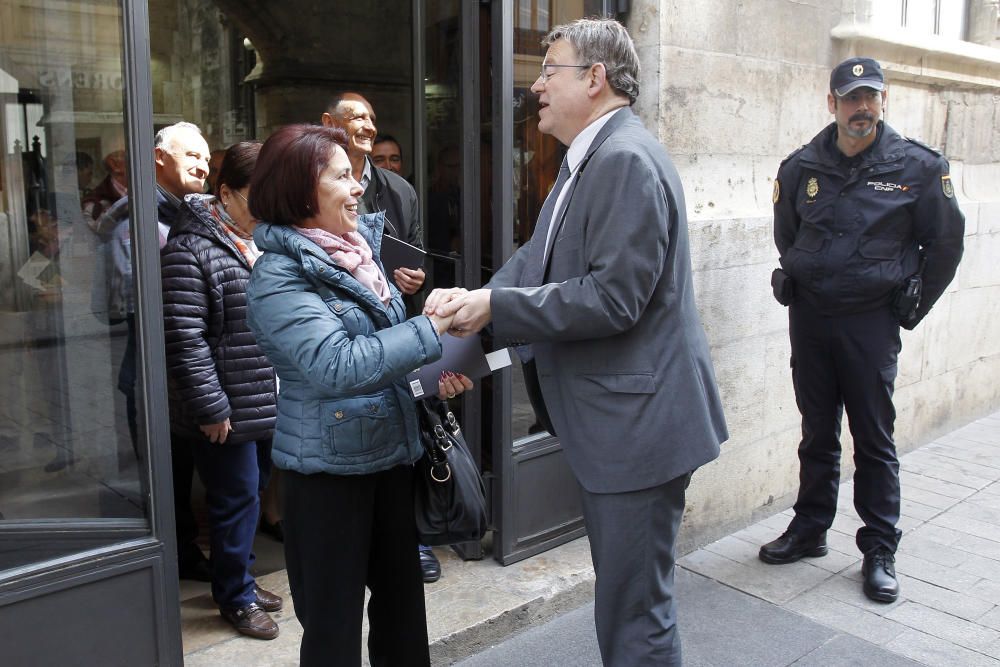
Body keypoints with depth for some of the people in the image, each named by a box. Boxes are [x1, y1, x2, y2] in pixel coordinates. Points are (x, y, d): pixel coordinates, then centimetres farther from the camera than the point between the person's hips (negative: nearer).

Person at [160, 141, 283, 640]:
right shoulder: (191, 249, -16)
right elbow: (184, 339, -19)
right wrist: (210, 408, -18)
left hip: (267, 404, 8)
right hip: (227, 409, -8)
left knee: (251, 491, 19)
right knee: (237, 499, 5)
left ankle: (237, 577, 37)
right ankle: (236, 597, 24)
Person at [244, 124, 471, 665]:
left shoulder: (357, 248, 7)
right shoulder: (278, 277, -16)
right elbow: (339, 365, -27)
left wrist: (434, 376, -1)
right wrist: (432, 327, -23)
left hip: (391, 452, 7)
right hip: (329, 468, -7)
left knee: (402, 601, 17)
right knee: (334, 622, 8)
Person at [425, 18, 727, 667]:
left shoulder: (627, 159, -18)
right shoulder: (589, 160, 14)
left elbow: (611, 297, -24)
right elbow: (539, 259, 10)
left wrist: (495, 305, -20)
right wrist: (475, 298, -7)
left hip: (639, 418, -10)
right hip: (609, 417, 10)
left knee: (634, 611, 2)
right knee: (623, 594, 23)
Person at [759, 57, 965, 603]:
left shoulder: (918, 167, -5)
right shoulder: (800, 167, 1)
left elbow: (946, 242, 3)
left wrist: (912, 307, 5)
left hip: (871, 321, -3)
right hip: (809, 317, 3)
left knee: (874, 438, 3)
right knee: (817, 432, 13)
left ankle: (880, 551, 15)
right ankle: (810, 529, 27)